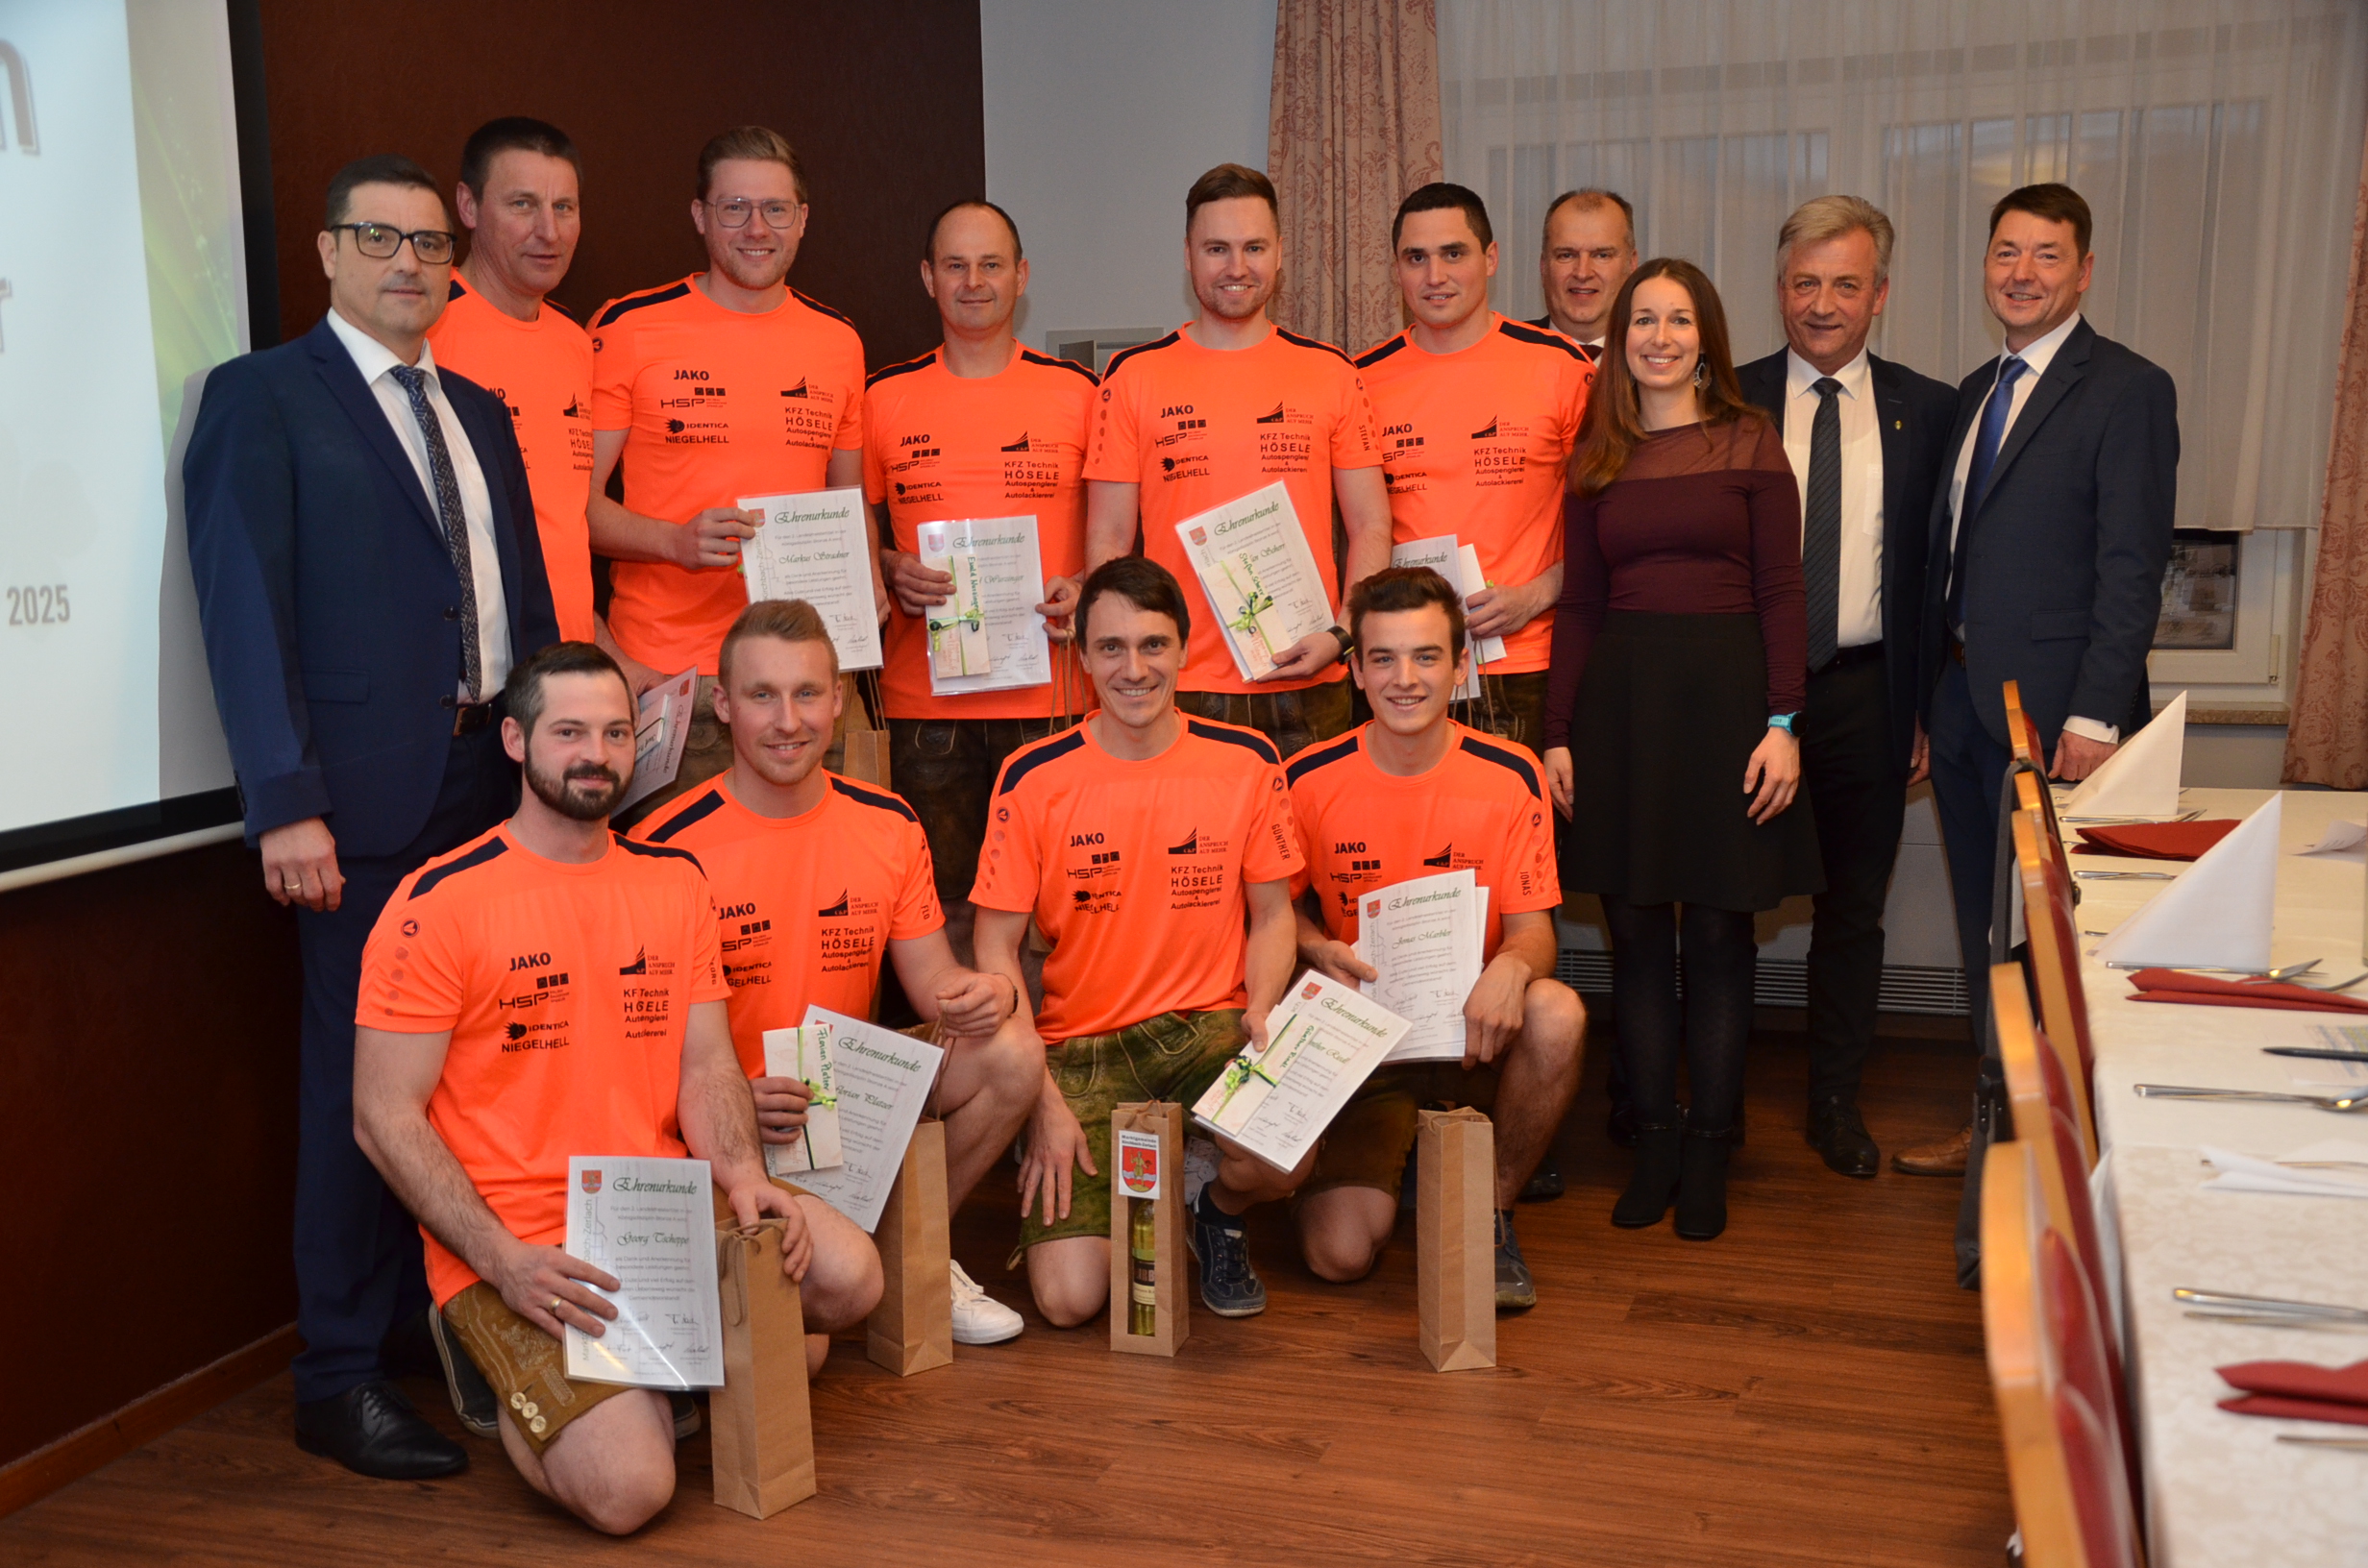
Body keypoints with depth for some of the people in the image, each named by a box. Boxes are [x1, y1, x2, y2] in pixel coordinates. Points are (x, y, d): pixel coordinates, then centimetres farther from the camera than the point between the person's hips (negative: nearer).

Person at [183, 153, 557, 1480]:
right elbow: (245, 610, -8)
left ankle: (440, 1317, 23)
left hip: (498, 775, 6)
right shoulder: (263, 399, 0)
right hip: (370, 791, -6)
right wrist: (287, 801, -15)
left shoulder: (480, 413, 20)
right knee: (363, 1071, -1)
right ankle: (343, 1376, 10)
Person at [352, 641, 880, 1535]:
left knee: (847, 1276, -21)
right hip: (517, 1243, -5)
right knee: (627, 1489, -22)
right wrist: (505, 1261, -17)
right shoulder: (441, 904, -7)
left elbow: (705, 1066, 10)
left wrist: (742, 1176, -11)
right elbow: (384, 1118, -8)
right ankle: (518, 1371, 11)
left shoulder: (675, 881, 10)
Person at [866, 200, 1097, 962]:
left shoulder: (1078, 391, 6)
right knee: (944, 906, 5)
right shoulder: (884, 397, 7)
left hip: (1051, 693, 0)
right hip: (924, 697, 1)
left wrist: (1087, 590, -8)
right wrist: (891, 574, -7)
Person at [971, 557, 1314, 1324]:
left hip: (1208, 1025, 1)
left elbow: (1272, 914, 9)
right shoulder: (1034, 778, -5)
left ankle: (1216, 1208, 9)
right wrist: (1042, 1098, -9)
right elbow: (995, 950, -2)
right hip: (1079, 1045, -1)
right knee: (1068, 1299, -16)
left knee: (1282, 1161, -31)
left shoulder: (1247, 762, -1)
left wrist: (1260, 1013, -11)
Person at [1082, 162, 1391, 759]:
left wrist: (1342, 635, -7)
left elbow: (1370, 526, 9)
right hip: (1179, 689, -1)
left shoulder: (1330, 372, 7)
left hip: (1306, 688, 1)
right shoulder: (1134, 375, 4)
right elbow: (1108, 539, 3)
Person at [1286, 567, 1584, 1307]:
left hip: (1474, 1031, 1)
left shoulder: (1510, 776, -5)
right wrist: (1319, 950, -13)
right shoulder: (1311, 781, -6)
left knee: (1558, 1015, -35)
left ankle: (1493, 1211, -7)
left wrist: (1511, 967, -29)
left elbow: (1533, 925, -5)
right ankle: (1385, 1157, 21)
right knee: (1342, 1253, -18)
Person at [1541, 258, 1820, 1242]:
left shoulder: (1750, 443, 3)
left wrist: (1782, 723, -10)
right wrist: (1558, 734, 2)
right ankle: (1653, 1138, 16)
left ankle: (1709, 1148, 14)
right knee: (1635, 928, 5)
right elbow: (1578, 605, 9)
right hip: (1619, 695, 2)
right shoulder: (1595, 459, 9)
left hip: (1723, 689, -2)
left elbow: (1781, 591, -1)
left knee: (1717, 930, 3)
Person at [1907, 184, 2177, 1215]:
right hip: (1964, 701, 7)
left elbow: (2132, 569, -13)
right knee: (1986, 930, 14)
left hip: (2051, 713, -7)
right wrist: (1929, 702, 13)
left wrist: (2095, 717, -19)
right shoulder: (1975, 392, 16)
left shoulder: (2127, 390, -6)